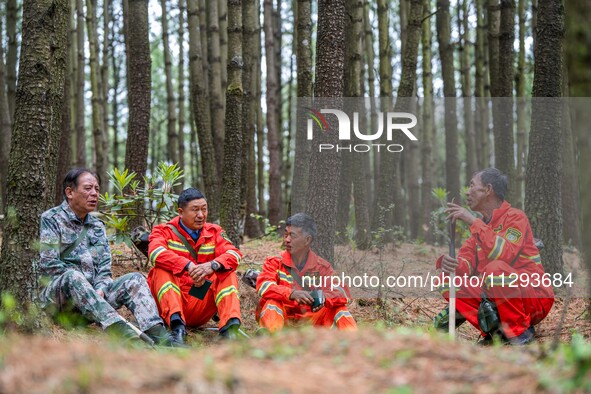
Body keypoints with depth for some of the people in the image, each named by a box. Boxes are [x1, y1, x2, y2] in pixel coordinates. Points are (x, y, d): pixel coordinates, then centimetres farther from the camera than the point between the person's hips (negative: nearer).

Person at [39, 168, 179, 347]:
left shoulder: (98, 226, 21)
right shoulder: (50, 220, 1)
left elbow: (104, 267, 12)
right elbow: (48, 264, -11)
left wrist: (100, 289, -9)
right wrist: (81, 280, -15)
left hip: (92, 293, 6)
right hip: (55, 291, -6)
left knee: (135, 279, -14)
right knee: (73, 277, -38)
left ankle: (157, 335, -41)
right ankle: (122, 332, -59)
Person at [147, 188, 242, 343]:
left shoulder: (214, 232, 10)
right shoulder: (164, 231, 2)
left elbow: (234, 254, -8)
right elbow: (156, 253, -22)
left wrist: (212, 265, -31)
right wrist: (188, 266, -37)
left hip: (202, 304, 2)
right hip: (172, 299, -2)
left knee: (228, 272, -15)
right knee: (162, 270, -25)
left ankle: (230, 327, -34)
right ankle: (176, 325, -44)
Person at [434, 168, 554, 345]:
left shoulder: (516, 217, -11)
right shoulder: (481, 224, 13)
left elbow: (505, 255, -29)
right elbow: (467, 262, 3)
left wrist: (473, 221, -29)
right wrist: (452, 265, -22)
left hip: (534, 301, -7)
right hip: (496, 299, 7)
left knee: (496, 268, -35)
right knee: (448, 281, -6)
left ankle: (520, 330, -16)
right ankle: (494, 330, -5)